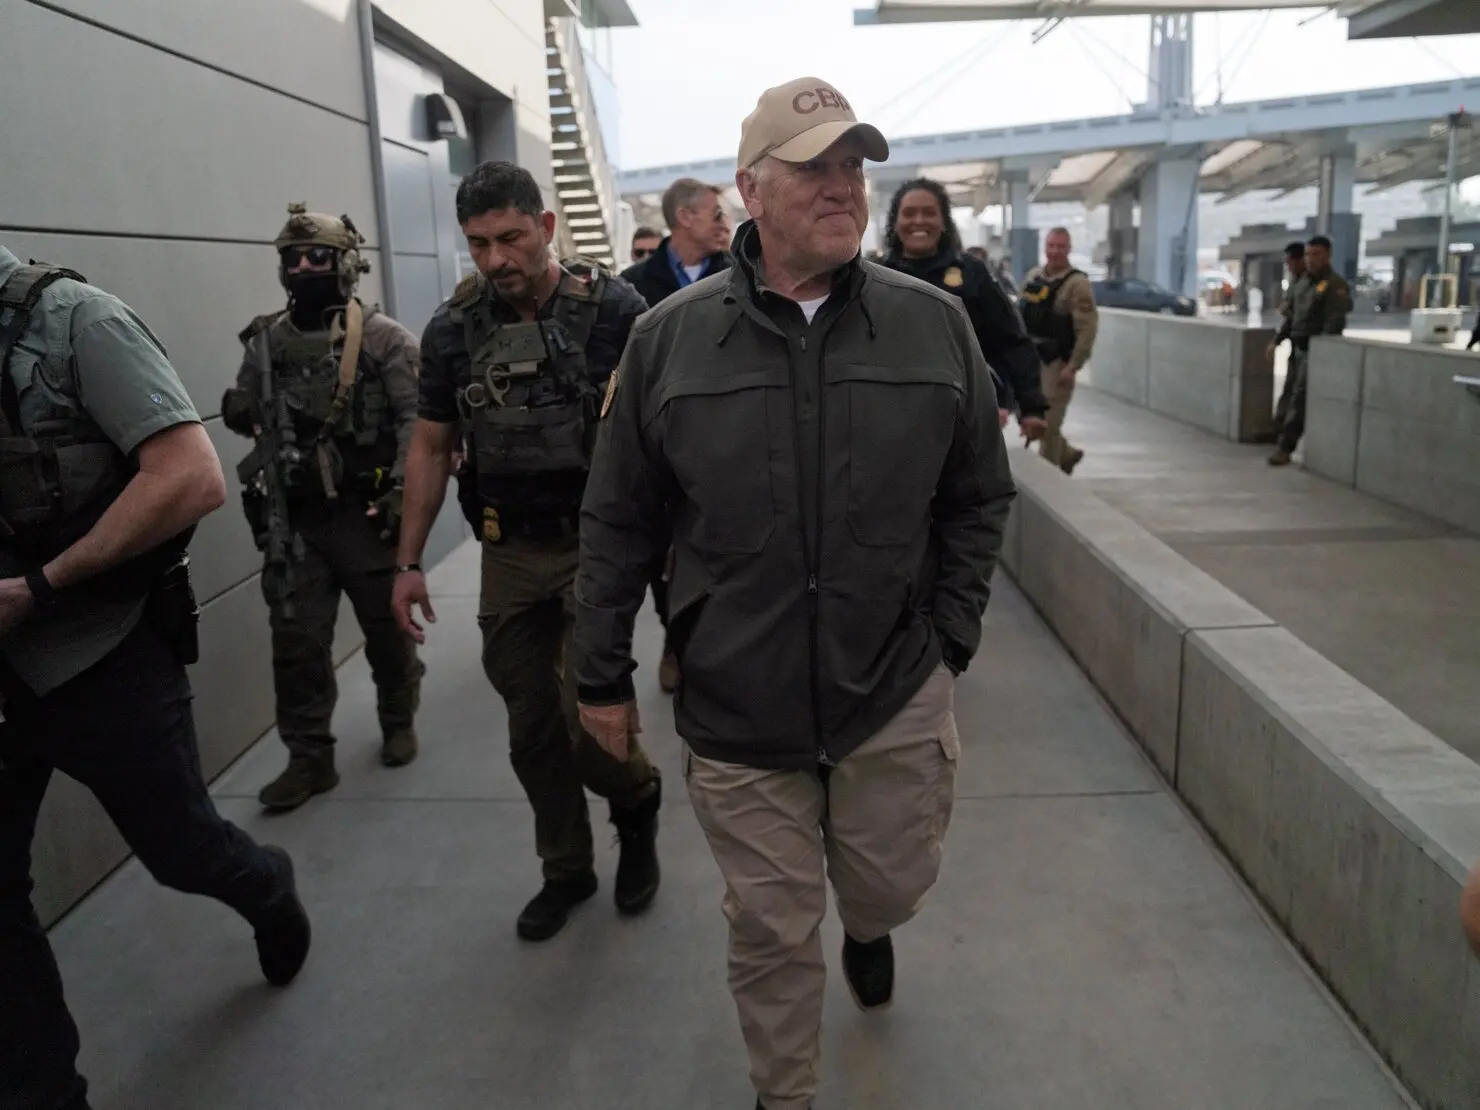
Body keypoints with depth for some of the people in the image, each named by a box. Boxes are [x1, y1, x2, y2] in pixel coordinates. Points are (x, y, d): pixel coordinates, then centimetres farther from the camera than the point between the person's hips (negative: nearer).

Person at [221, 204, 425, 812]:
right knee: (295, 641, 3)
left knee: (387, 627, 11)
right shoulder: (265, 341, 7)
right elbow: (246, 415, 21)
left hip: (367, 514, -3)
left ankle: (398, 723, 34)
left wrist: (400, 487, -23)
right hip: (294, 519, 4)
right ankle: (309, 758, 14)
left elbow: (417, 416, -14)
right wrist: (238, 410, -1)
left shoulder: (382, 336, -7)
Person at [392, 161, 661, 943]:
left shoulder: (613, 311, -10)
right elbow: (430, 447, 9)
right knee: (532, 729, 11)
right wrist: (410, 563, 8)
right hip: (509, 555, 4)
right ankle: (566, 870, 32)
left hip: (597, 544, -4)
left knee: (586, 713, -12)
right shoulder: (453, 329, 2)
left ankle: (637, 799, 23)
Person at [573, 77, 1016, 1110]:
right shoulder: (670, 338, -6)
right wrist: (605, 675, 4)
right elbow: (619, 523, 1)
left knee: (890, 889, 22)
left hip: (899, 695, 2)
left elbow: (980, 498, 6)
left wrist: (951, 636, 2)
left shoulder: (935, 323, -4)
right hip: (736, 707, -1)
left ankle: (868, 931, 61)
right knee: (772, 933, 14)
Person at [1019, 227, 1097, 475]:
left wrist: (1073, 367, -22)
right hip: (1030, 359, 7)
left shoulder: (1077, 283, -12)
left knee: (1048, 423, -3)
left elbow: (1087, 329, -17)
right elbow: (1020, 314, 18)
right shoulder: (1033, 276, 9)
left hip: (1057, 363, -7)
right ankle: (1067, 453, 32)